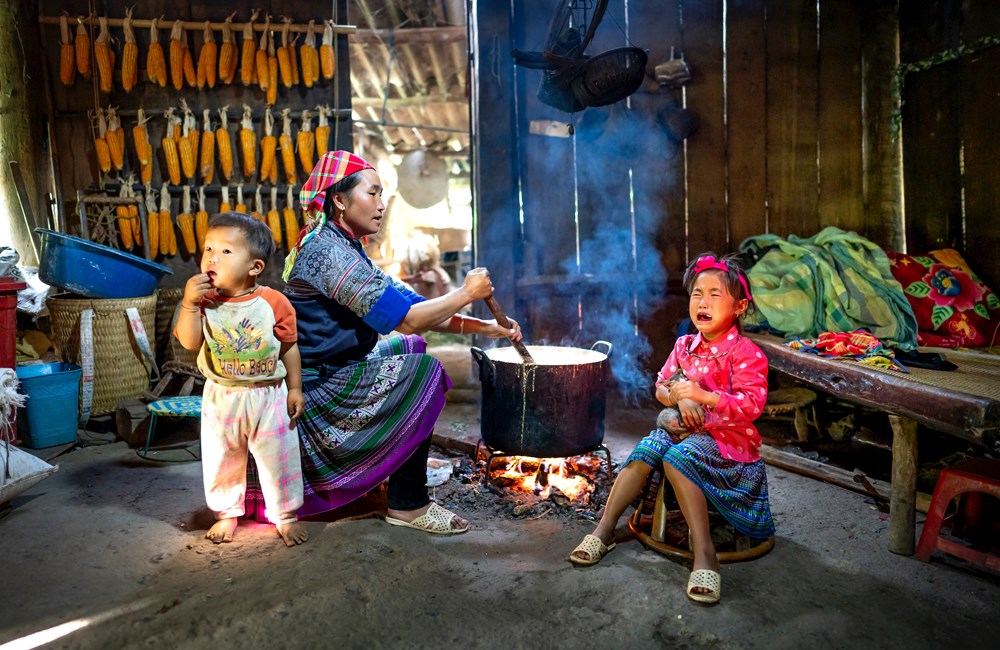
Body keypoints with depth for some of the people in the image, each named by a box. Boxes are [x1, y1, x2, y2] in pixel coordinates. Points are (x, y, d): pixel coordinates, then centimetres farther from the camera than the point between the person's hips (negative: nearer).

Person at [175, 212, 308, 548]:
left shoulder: (274, 302, -11)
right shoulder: (204, 301, -6)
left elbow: (289, 347, -4)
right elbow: (189, 342, -14)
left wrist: (295, 388, -2)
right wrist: (189, 303, -25)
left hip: (269, 395, -2)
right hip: (221, 397, 2)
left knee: (278, 460, 8)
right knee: (221, 461, 16)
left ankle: (287, 516, 27)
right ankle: (227, 514, 38)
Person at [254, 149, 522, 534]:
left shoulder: (346, 249, 11)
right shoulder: (326, 250, -20)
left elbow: (410, 305, 7)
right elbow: (405, 319, -25)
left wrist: (483, 327, 0)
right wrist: (466, 293, -11)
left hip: (330, 375, 10)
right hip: (314, 389, -10)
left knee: (410, 347, 17)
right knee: (425, 372, -15)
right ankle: (407, 504, -4)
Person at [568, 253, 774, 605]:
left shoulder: (746, 353, -8)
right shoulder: (685, 345, 11)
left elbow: (751, 405, -17)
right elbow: (661, 387, 15)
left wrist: (703, 395, -29)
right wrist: (679, 397, -9)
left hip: (726, 436, -6)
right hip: (683, 427, 6)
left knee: (678, 456, -34)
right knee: (645, 450, -22)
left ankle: (704, 553, -30)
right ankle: (604, 530, -17)